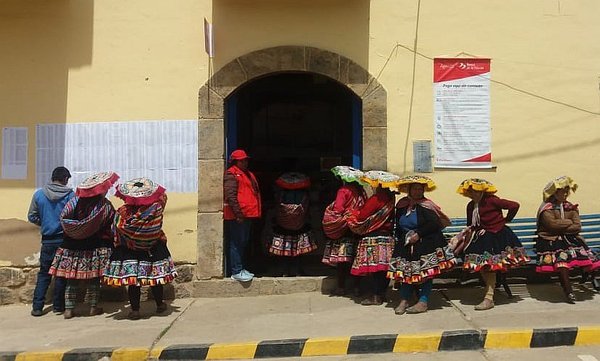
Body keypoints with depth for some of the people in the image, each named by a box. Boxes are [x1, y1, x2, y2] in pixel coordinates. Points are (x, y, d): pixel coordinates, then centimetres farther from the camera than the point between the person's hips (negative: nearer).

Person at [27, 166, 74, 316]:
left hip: (47, 240, 2)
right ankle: (58, 306, 12)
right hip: (64, 239, -2)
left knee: (44, 273, 11)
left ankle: (37, 307, 9)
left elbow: (32, 217, 4)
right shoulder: (69, 194, -10)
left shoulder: (39, 194, -1)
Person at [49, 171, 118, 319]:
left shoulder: (75, 201, -5)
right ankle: (93, 307, 17)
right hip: (95, 248, -2)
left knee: (72, 279, 10)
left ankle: (69, 308, 13)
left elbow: (63, 218, -6)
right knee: (94, 279, 10)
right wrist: (111, 240, 7)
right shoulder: (105, 206, -11)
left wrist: (72, 233, 7)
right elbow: (113, 228, -8)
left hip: (72, 247, 2)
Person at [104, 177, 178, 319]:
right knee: (155, 281, 17)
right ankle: (160, 305, 33)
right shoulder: (156, 208, -17)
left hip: (129, 253, -1)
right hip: (154, 251, 1)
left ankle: (135, 310, 16)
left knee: (133, 283, 10)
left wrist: (118, 248, 10)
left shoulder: (122, 213, -17)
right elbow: (163, 195, 3)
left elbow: (117, 238, -6)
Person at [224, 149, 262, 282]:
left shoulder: (248, 174, 21)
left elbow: (255, 193, 26)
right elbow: (230, 196, -19)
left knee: (243, 242, 15)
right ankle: (236, 272, -1)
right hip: (237, 216, -10)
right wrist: (238, 214, -22)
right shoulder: (231, 174, -10)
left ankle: (240, 268, 25)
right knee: (236, 243, -5)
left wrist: (257, 211, 17)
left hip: (247, 215, 10)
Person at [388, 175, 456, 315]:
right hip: (406, 246, 5)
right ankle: (404, 301, 9)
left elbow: (435, 224, -17)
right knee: (406, 271, 3)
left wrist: (418, 234, -18)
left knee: (426, 272, -5)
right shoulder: (402, 205, 9)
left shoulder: (426, 205, -7)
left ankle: (423, 302, -1)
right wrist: (401, 238, 4)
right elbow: (398, 226, 18)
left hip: (426, 246, -5)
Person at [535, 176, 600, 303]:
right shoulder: (546, 208, 1)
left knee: (582, 251, -28)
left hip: (570, 238, 5)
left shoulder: (571, 207, 16)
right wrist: (569, 222, -2)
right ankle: (568, 290, -34)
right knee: (561, 256, -33)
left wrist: (561, 228, -8)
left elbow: (577, 227, 5)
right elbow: (553, 224, -15)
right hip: (551, 240, -5)